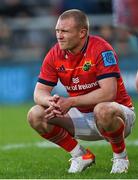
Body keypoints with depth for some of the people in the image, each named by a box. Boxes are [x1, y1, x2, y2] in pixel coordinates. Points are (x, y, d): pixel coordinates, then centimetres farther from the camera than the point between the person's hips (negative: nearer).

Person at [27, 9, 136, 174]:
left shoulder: (101, 49, -21)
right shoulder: (55, 55, -4)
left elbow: (108, 93, -29)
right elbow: (39, 92, -5)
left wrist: (71, 102, -31)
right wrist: (52, 102, -29)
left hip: (117, 113, -6)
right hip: (81, 117, 6)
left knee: (103, 110, -41)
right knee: (35, 115, -12)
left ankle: (120, 156, -11)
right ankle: (81, 156, 4)